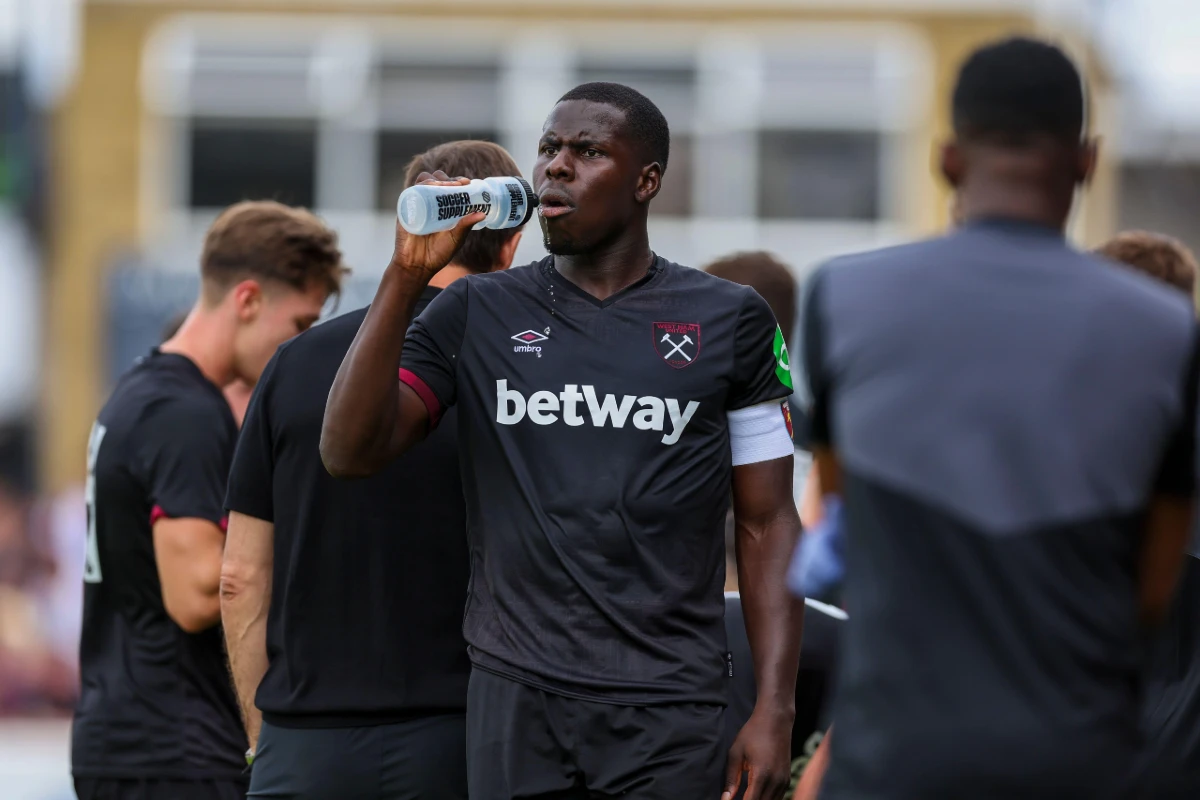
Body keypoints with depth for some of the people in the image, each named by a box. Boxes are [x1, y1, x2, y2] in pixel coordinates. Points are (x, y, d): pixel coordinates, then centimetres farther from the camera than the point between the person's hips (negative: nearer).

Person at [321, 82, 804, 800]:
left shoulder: (727, 321, 5)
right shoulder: (477, 316, 8)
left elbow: (767, 525, 5)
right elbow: (350, 452, -3)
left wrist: (775, 712, -4)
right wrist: (407, 277, -10)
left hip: (669, 713, -1)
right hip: (517, 701, 1)